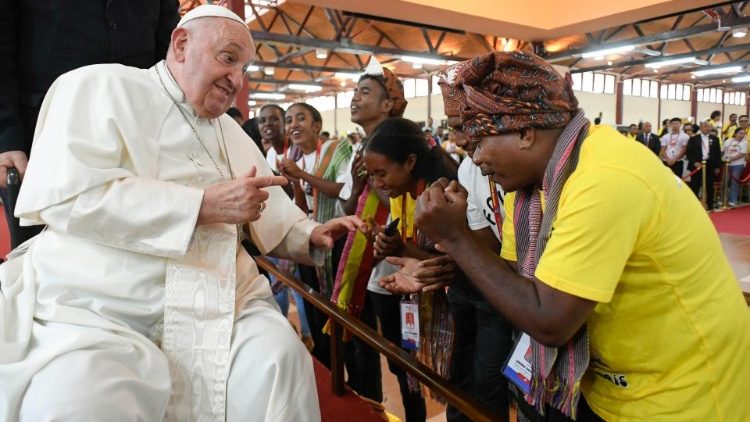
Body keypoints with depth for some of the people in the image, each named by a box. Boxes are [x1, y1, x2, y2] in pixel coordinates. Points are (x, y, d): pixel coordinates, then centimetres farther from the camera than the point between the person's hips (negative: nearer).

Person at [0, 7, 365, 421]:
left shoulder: (233, 133, 22)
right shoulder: (101, 87, 2)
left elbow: (273, 215, 23)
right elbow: (66, 195, -14)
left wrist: (312, 236, 2)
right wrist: (204, 204, -16)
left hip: (221, 307, 5)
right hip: (96, 310, -4)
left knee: (279, 357, -22)